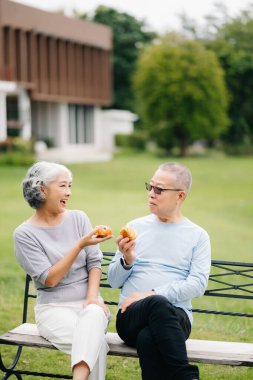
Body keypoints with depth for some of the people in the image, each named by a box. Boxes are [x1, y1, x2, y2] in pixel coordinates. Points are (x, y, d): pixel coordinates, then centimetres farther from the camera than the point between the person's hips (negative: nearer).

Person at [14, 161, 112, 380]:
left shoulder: (79, 218, 9)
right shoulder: (24, 234, -3)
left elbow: (94, 262, 6)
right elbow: (49, 279, -11)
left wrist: (92, 297, -12)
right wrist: (80, 245, -17)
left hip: (88, 303, 2)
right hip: (53, 307, -2)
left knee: (93, 316, -37)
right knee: (95, 343, -33)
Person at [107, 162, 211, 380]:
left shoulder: (197, 236, 11)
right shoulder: (136, 227, 16)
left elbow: (198, 284, -3)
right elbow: (114, 281, 14)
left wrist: (152, 294, -15)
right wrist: (127, 260, -8)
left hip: (176, 317, -1)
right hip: (131, 317, 1)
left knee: (148, 339, -39)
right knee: (158, 305, -38)